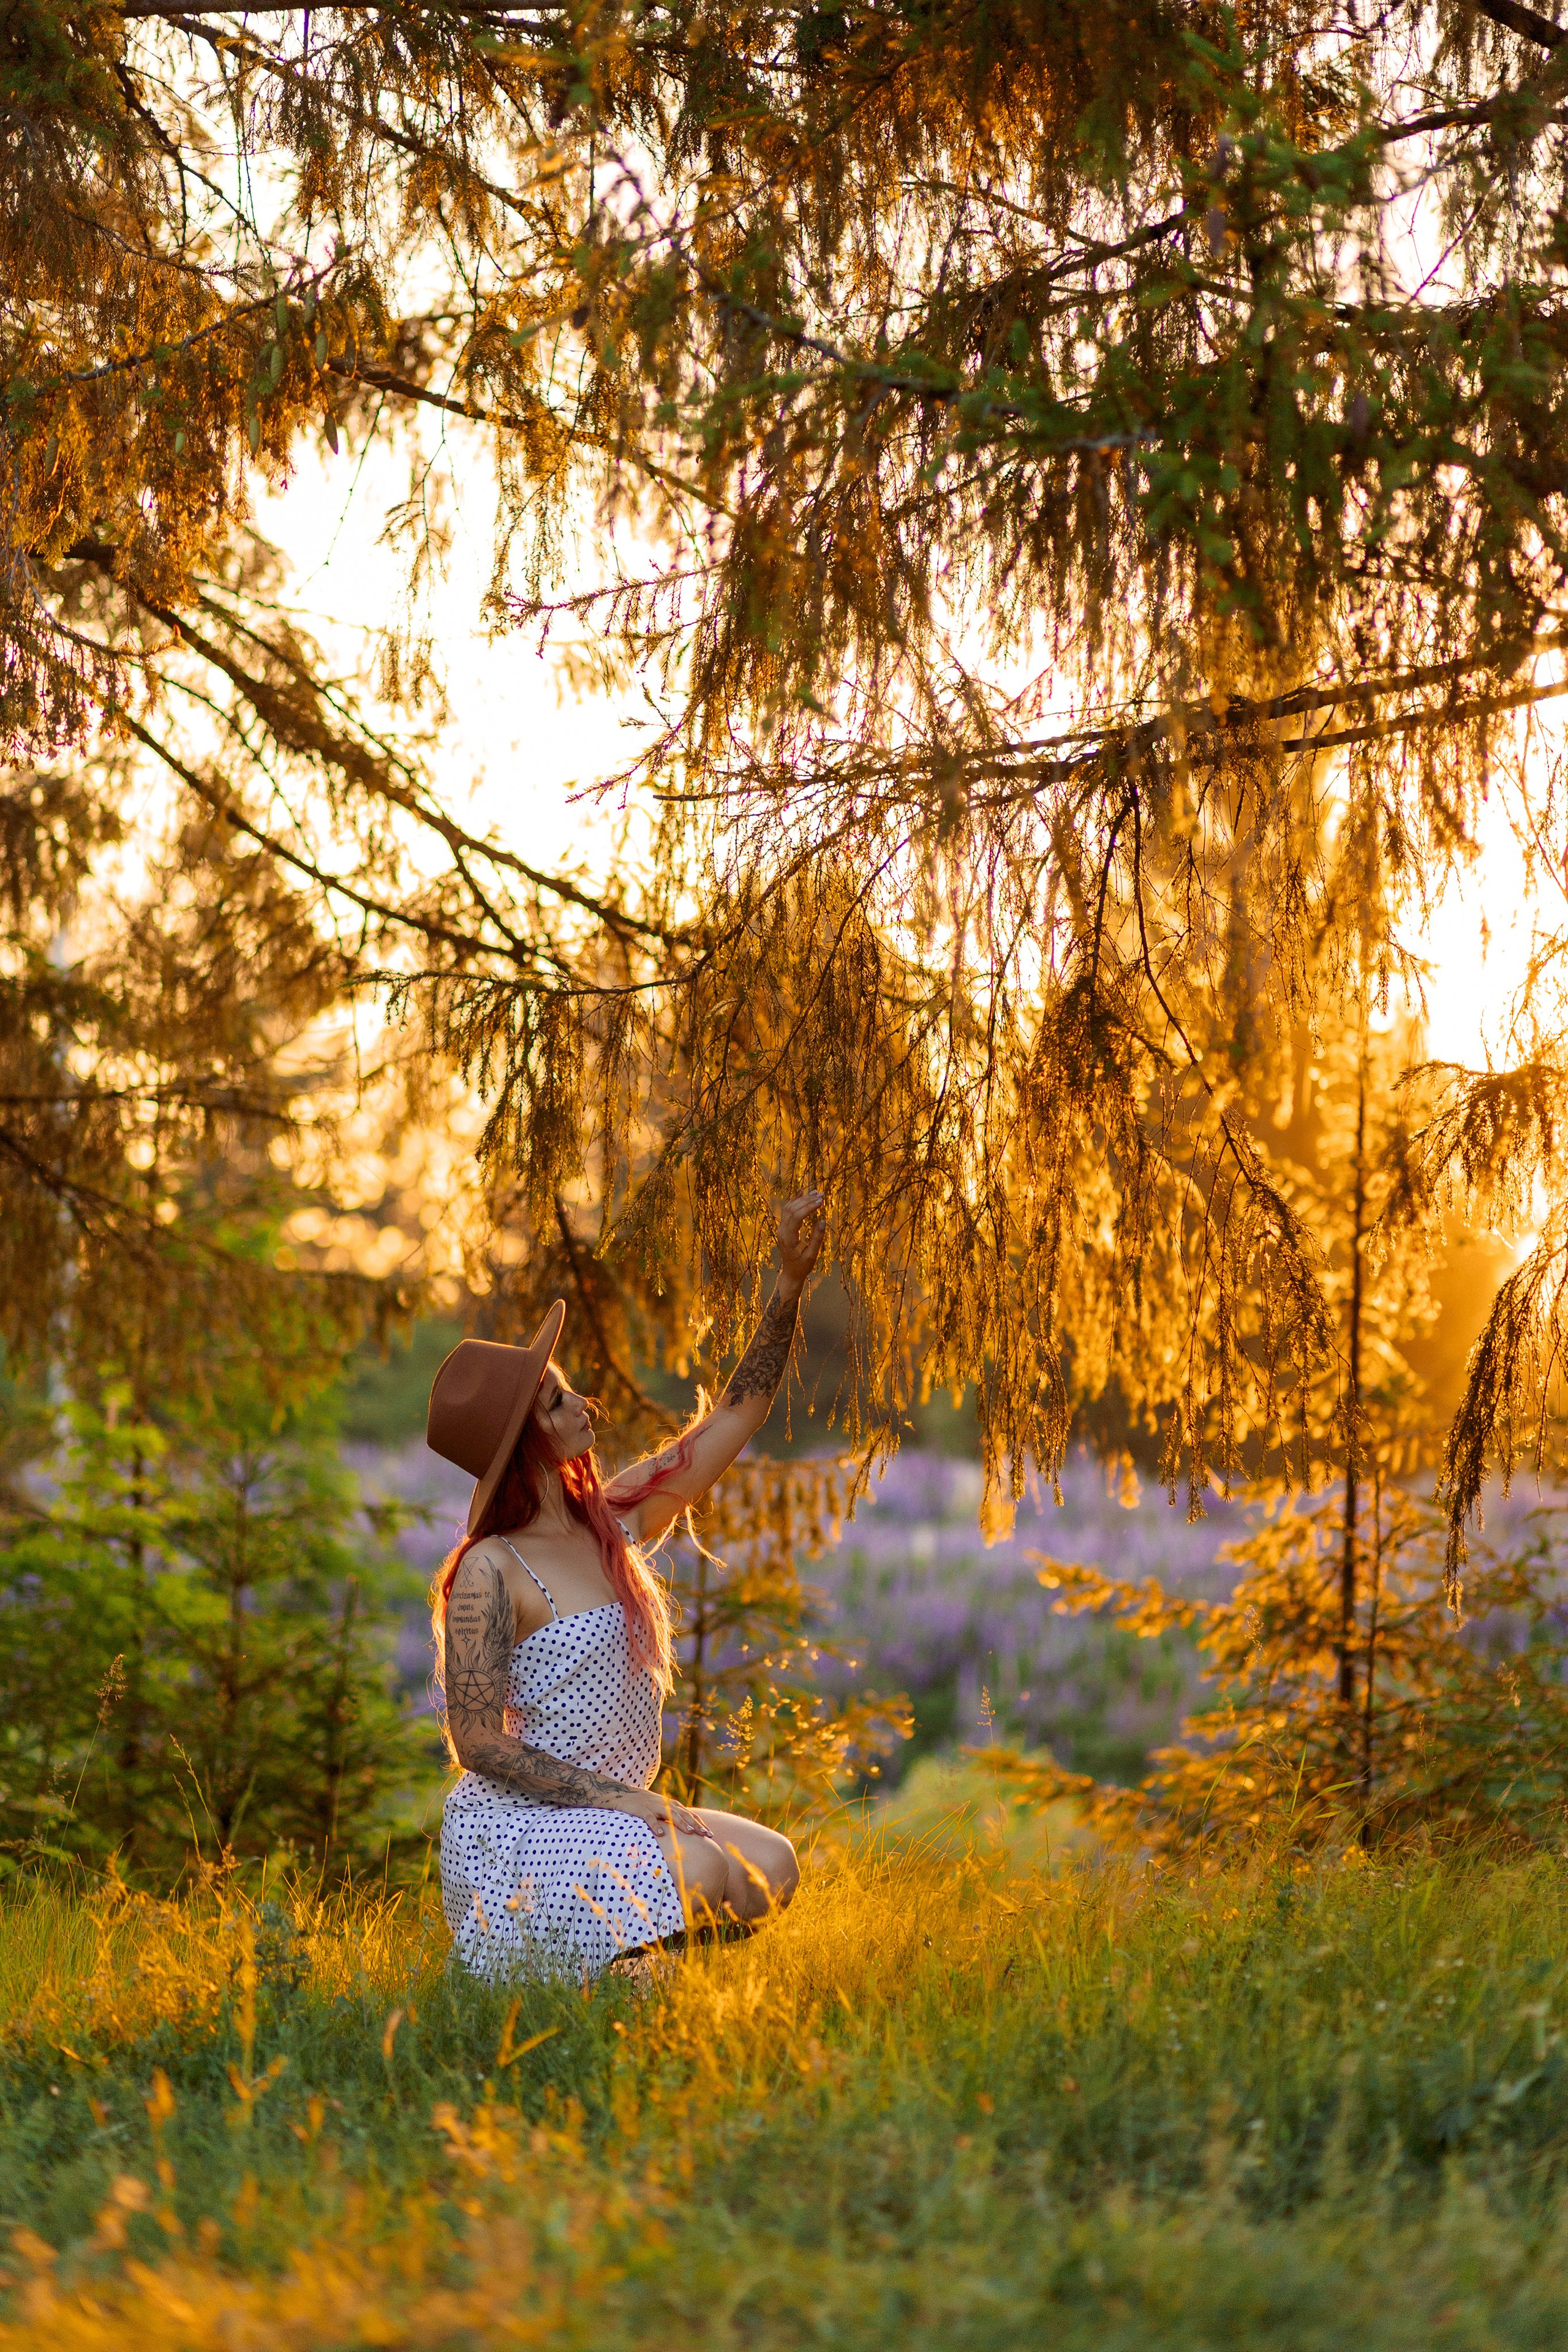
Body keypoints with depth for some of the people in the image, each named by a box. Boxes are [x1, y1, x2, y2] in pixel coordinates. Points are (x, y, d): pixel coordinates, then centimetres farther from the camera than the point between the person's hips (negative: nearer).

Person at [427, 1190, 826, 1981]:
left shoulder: (617, 1524, 8)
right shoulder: (488, 1574, -15)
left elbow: (734, 1417, 12)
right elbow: (480, 1744, -17)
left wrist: (790, 1283, 5)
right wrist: (619, 1797, -20)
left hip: (613, 1814, 8)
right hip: (516, 1827, -8)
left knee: (771, 1867, -10)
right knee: (703, 1874, -27)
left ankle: (626, 1955, 6)